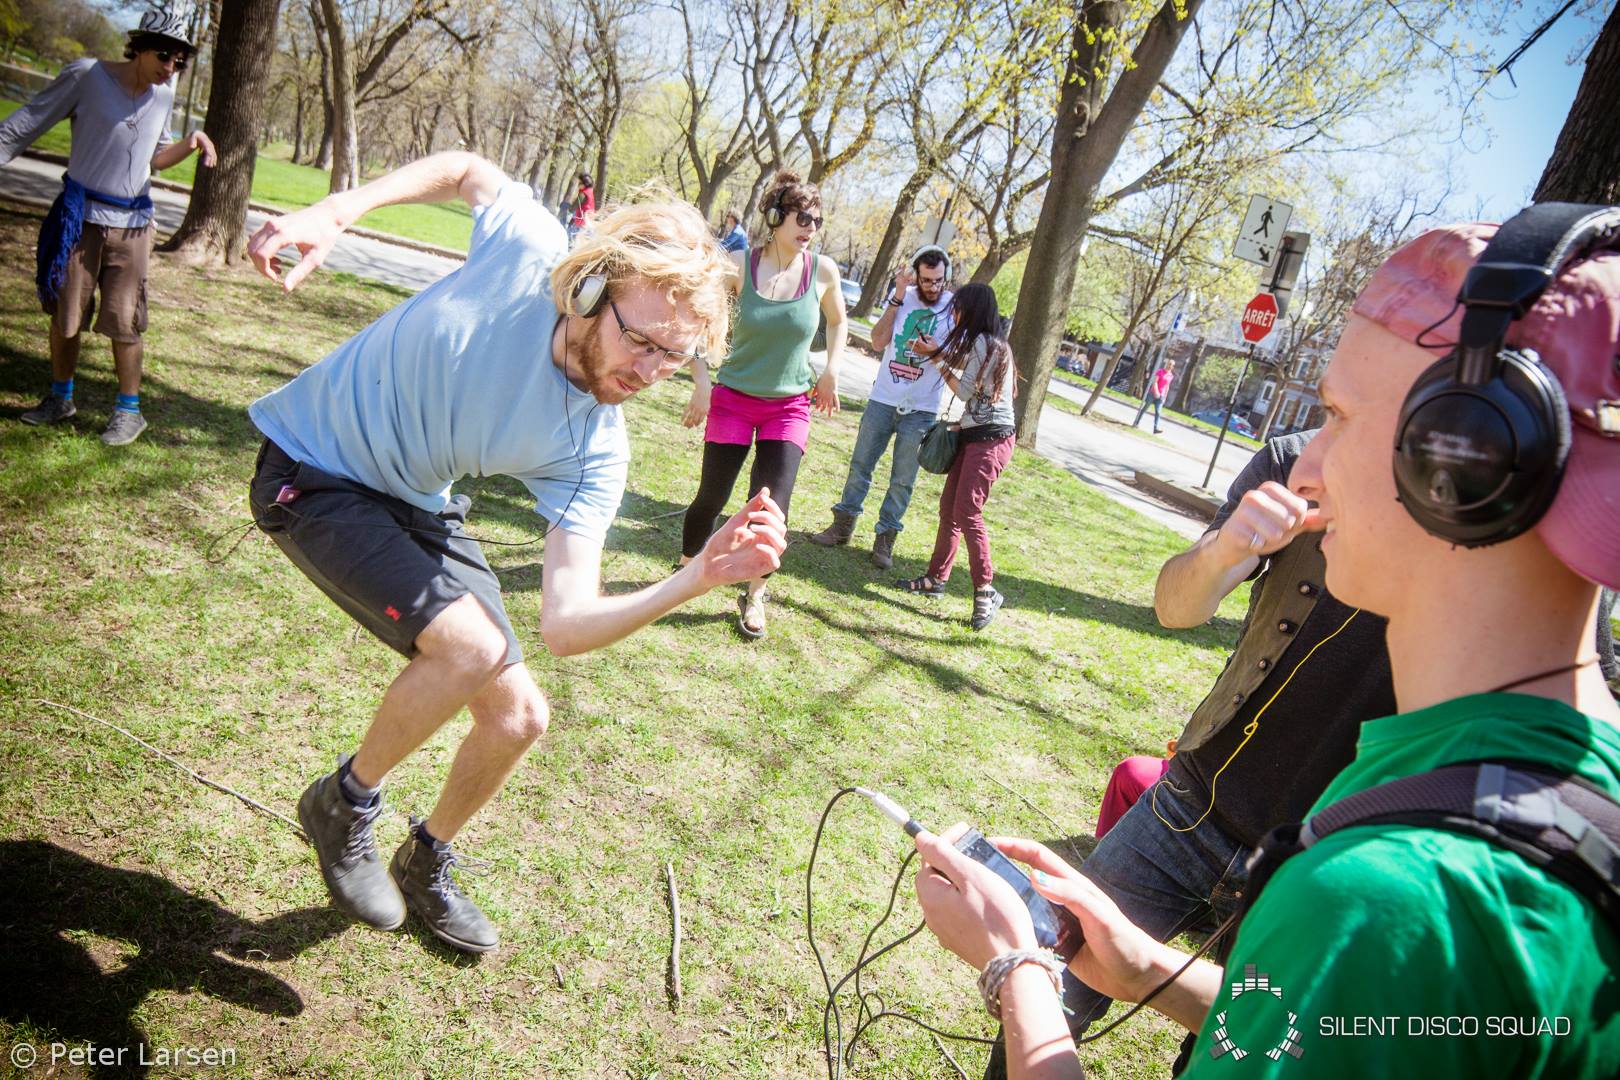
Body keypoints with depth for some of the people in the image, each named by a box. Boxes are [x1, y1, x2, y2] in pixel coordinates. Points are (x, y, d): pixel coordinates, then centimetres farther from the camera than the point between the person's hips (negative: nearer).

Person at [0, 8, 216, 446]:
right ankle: (60, 399, 26)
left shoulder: (164, 97, 4)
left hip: (131, 224, 2)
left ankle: (129, 410, 11)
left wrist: (191, 143, -4)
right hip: (79, 216, -2)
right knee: (64, 313, 9)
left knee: (124, 322, -1)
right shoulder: (86, 75, -8)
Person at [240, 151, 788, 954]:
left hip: (420, 509, 4)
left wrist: (699, 578, -42)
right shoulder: (529, 247, -27)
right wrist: (337, 211, -15)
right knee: (473, 646, -26)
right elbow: (468, 169, -3)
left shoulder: (594, 454, -23)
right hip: (313, 471, -3)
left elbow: (565, 626, -30)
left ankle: (427, 866, 32)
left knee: (517, 717, 0)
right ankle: (344, 803, 5)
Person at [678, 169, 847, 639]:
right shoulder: (740, 265, -12)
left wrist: (831, 371, 3)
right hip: (733, 399, -1)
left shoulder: (823, 270, -6)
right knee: (711, 497, 4)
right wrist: (701, 380, -12)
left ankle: (754, 597, 16)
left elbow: (838, 321, 14)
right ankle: (685, 568, 32)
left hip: (789, 406, 1)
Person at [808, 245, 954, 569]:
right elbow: (878, 341, -9)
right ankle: (843, 525, 21)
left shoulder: (955, 308, -6)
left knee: (903, 480, 3)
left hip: (921, 409, -2)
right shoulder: (902, 296, 0)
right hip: (883, 399, 2)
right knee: (860, 464, 9)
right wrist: (897, 299, -15)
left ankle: (885, 539, 13)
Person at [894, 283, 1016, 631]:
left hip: (989, 439, -11)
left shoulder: (983, 342, -13)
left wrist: (938, 357, -2)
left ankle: (986, 593, -12)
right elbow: (968, 388, 17)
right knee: (949, 508, 11)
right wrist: (938, 354, 18)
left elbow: (964, 391, -12)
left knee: (967, 513, -15)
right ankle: (936, 578, 18)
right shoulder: (989, 343, 18)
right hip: (974, 435, 11)